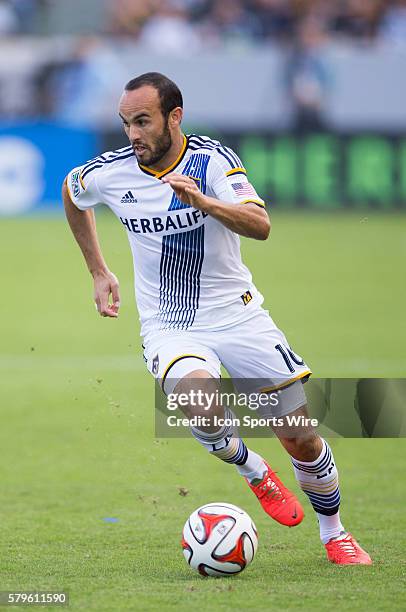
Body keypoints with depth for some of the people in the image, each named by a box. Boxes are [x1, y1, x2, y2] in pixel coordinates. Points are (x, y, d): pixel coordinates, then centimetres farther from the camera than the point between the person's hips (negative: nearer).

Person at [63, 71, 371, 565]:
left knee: (303, 439, 0)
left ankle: (334, 535, 27)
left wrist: (202, 201, -44)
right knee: (197, 398, -33)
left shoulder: (214, 160, -13)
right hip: (167, 326, 0)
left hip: (235, 314, 0)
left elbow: (260, 225, -27)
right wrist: (98, 273, 17)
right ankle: (253, 471, -2)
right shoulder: (109, 174, -6)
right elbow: (71, 192, 18)